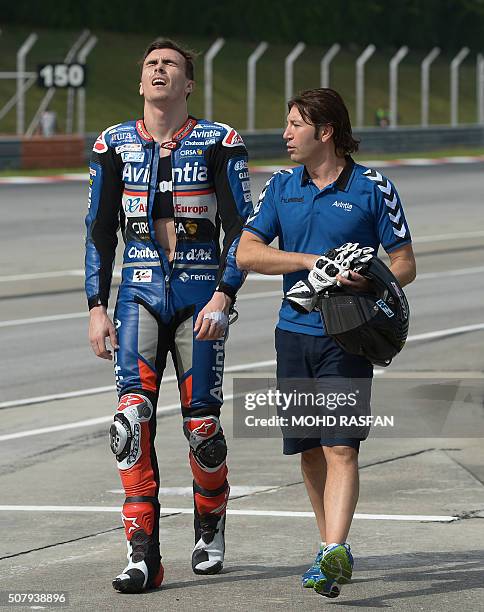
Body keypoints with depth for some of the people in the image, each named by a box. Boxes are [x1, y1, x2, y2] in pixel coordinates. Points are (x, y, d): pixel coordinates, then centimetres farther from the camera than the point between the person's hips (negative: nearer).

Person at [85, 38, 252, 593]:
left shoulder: (218, 143, 0)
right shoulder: (114, 145, 7)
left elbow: (241, 228, 0)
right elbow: (100, 230, 12)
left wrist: (223, 299, -11)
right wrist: (97, 307, 5)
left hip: (200, 294, -1)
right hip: (139, 293, 1)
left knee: (202, 423, 1)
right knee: (132, 418, -14)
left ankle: (209, 530, 28)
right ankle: (143, 555, -13)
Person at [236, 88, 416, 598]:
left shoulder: (372, 189, 0)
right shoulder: (281, 187, 11)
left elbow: (404, 264, 3)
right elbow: (247, 253, 1)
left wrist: (370, 286, -19)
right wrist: (312, 261, -12)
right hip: (294, 332, 5)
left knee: (341, 448, -14)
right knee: (310, 451, 9)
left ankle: (334, 554, -24)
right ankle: (333, 548, 21)